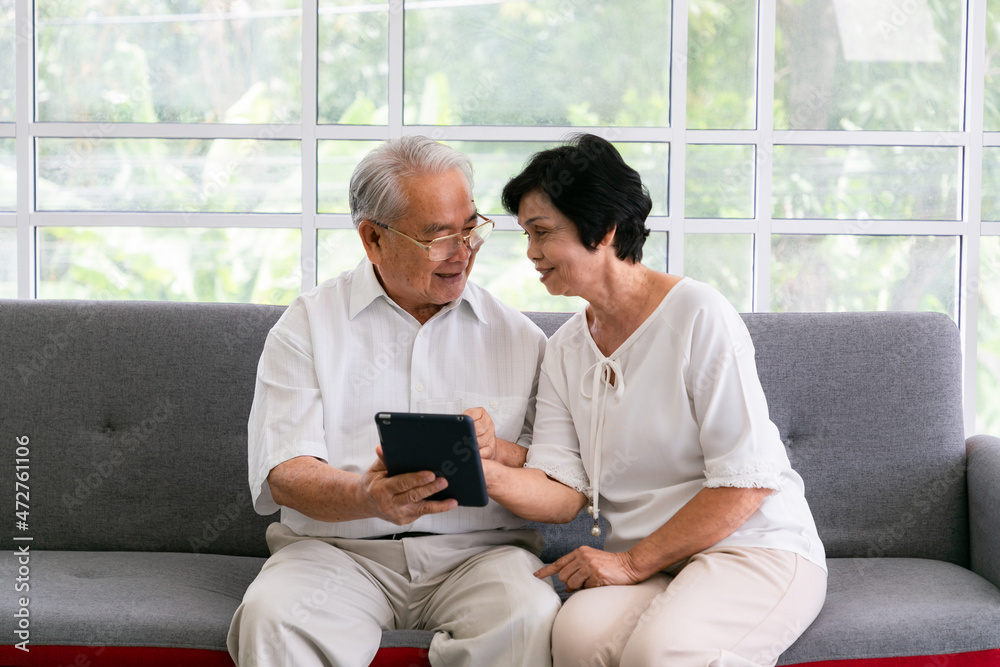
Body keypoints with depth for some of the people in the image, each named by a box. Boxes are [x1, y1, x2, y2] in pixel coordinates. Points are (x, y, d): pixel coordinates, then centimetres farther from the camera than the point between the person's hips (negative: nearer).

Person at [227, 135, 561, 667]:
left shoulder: (516, 336, 11)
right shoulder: (308, 325, 6)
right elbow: (284, 474, -5)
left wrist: (497, 453, -17)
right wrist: (367, 497, -27)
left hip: (477, 551, 1)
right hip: (337, 549, -1)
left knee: (527, 619, -32)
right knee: (272, 615, -32)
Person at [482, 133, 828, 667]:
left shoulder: (698, 316, -9)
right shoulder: (564, 350, 11)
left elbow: (746, 481, -13)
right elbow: (564, 492, 1)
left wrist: (633, 561, -14)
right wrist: (487, 475, -20)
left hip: (755, 548, -4)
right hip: (646, 566, 4)